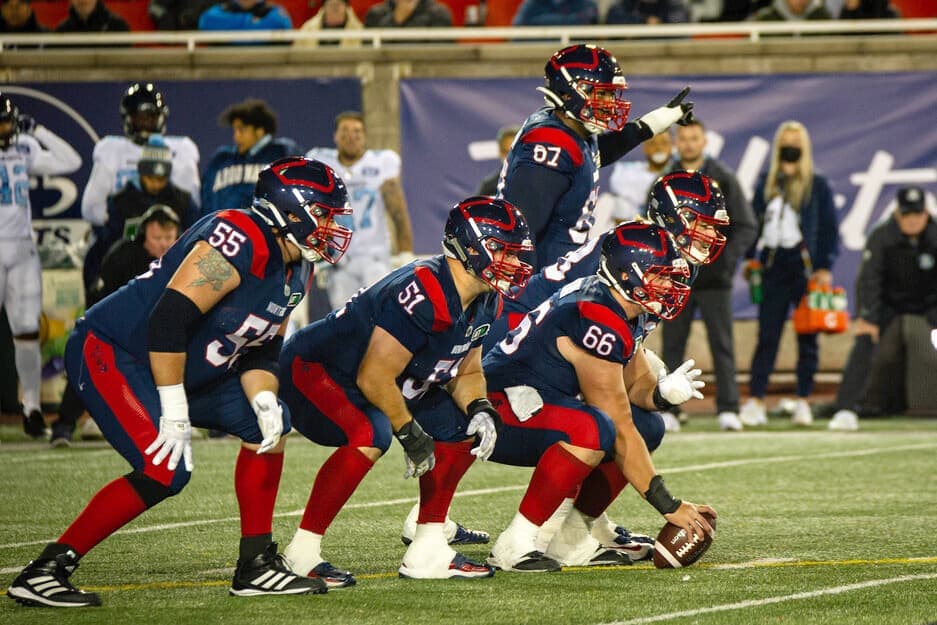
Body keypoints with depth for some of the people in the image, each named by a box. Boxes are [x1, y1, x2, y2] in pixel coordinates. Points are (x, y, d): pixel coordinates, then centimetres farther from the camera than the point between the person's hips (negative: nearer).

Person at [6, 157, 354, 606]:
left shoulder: (295, 273, 7)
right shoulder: (241, 241, -25)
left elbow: (259, 349, 13)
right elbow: (170, 317, -30)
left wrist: (263, 400, -9)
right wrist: (174, 411, -26)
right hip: (110, 352, -10)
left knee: (268, 427, 7)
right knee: (164, 471, -23)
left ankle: (255, 567, 12)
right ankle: (43, 573, -15)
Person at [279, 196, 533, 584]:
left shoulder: (483, 304, -1)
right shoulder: (424, 296, -31)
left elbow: (465, 372, 11)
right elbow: (374, 379, -29)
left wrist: (479, 409, -10)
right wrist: (411, 435, -19)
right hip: (313, 370, -10)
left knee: (463, 426, 4)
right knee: (371, 435, -35)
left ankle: (428, 551, 7)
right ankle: (302, 554, -25)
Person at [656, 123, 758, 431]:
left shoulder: (723, 179, 1)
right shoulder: (665, 182, 7)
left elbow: (746, 227, 1)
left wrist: (725, 260, -11)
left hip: (714, 279, -2)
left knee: (722, 345, -2)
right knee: (672, 345, 3)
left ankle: (728, 409, -1)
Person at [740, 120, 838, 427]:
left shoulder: (817, 185, 1)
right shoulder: (766, 183, 11)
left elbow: (829, 229, -1)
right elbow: (754, 221, 15)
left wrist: (825, 268, -7)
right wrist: (751, 258, 7)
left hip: (805, 269, -2)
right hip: (774, 269, 2)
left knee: (807, 338, 3)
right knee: (766, 337, -1)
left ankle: (803, 402, 9)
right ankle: (755, 401, -4)